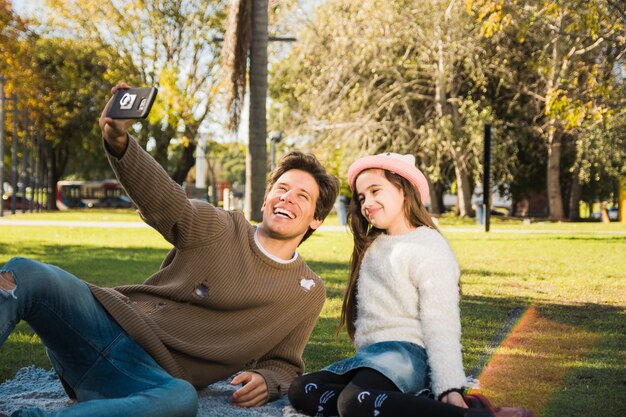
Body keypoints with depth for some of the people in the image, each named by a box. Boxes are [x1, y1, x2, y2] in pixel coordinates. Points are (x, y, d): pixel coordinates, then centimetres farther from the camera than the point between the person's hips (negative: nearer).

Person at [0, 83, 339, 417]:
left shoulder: (308, 292, 15)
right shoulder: (221, 229, 11)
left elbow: (283, 364, 20)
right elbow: (163, 198, -6)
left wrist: (266, 381, -7)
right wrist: (118, 141, -26)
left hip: (155, 375, -1)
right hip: (110, 321, 2)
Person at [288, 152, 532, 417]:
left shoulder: (429, 247, -5)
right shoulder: (372, 247, 22)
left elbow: (440, 326, -14)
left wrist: (450, 389, -23)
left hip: (407, 354, -9)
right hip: (371, 355, 9)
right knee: (302, 391, -18)